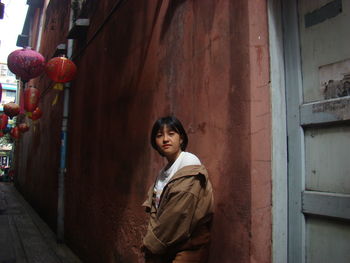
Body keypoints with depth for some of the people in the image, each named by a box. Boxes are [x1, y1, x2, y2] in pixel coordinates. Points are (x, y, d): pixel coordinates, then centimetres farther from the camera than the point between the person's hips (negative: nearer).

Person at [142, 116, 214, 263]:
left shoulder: (189, 167, -15)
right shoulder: (165, 172, 10)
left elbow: (180, 214, -20)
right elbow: (154, 209, 9)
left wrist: (152, 243, -12)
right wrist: (150, 239, -5)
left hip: (186, 250, -7)